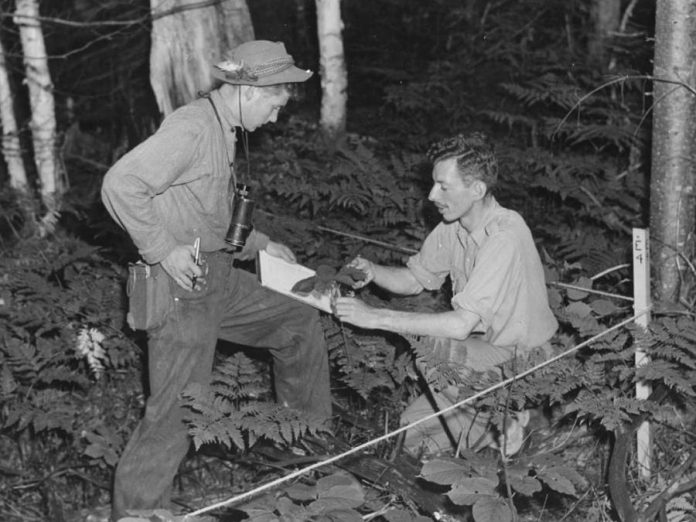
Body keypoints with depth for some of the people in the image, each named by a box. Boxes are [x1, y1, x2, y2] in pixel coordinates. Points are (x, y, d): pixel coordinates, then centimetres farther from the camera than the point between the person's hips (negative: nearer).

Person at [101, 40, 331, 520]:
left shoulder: (223, 133, 13)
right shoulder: (192, 128, -18)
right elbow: (121, 184, -28)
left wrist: (260, 244, 19)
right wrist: (163, 250, -24)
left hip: (220, 281, 10)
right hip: (183, 289, -10)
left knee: (299, 322, 19)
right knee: (175, 415, -5)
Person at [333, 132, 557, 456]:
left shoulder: (505, 236, -29)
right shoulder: (454, 226, -3)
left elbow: (461, 325, -35)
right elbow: (414, 280, 9)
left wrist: (376, 317, -32)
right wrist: (373, 272, -13)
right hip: (483, 350, 7)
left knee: (432, 342, -30)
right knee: (409, 434, -2)